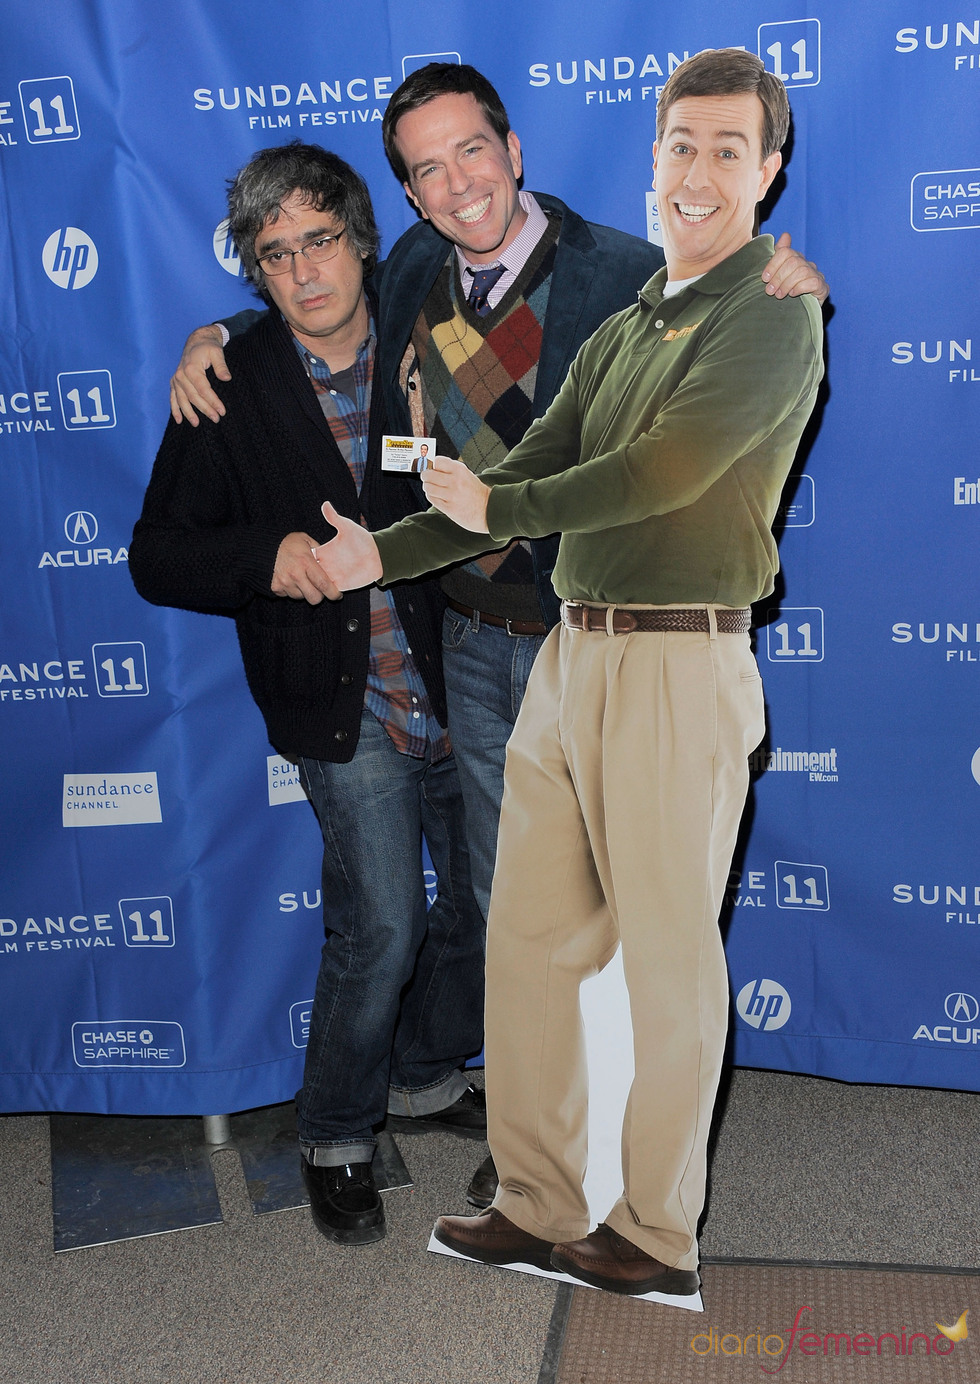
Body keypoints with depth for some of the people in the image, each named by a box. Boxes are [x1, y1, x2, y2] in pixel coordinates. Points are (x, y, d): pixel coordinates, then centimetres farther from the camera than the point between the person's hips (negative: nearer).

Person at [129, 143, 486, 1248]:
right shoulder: (231, 388, -5)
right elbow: (159, 558, -3)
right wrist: (267, 556, -20)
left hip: (458, 689, 4)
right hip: (343, 706, -4)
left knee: (480, 902, 14)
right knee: (381, 928, -9)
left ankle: (427, 1078, 41)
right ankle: (335, 1136, 18)